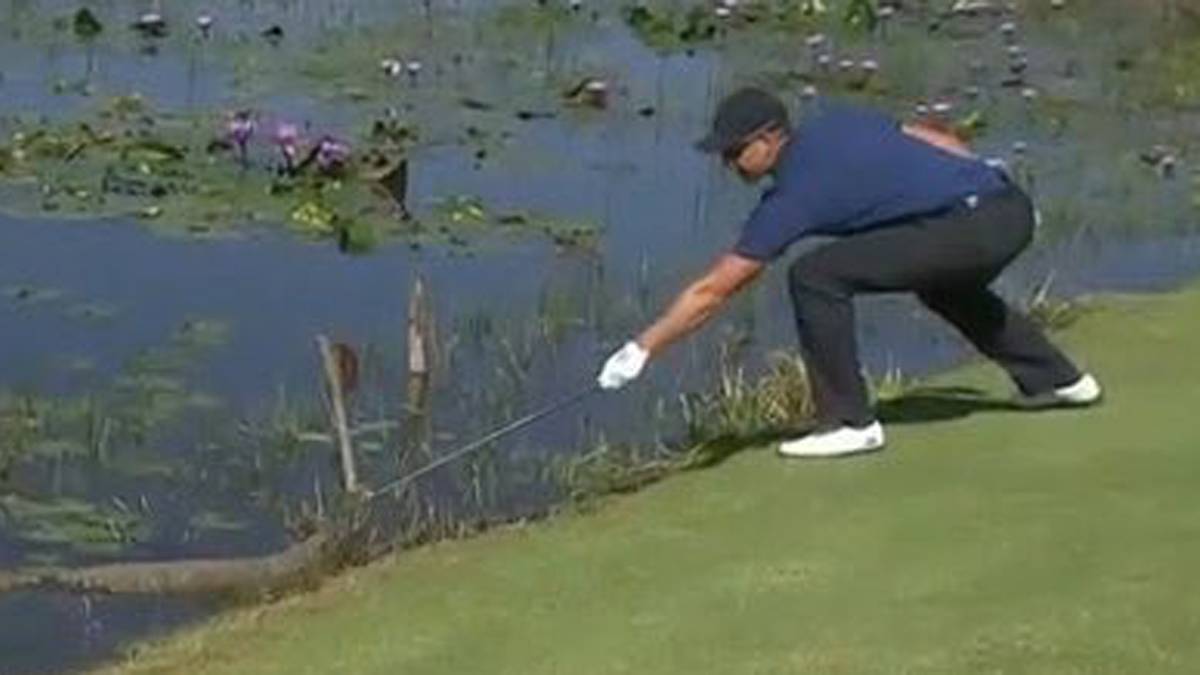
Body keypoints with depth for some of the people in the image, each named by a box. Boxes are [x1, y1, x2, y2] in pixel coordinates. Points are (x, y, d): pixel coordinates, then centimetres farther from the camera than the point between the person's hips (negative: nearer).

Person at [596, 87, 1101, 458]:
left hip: (974, 227, -10)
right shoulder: (832, 120, 12)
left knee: (816, 276, -12)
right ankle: (1055, 379, 51)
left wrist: (643, 349, -4)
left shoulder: (794, 195, -9)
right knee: (942, 282, 40)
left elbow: (713, 290, -8)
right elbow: (929, 137, 21)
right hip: (1012, 207, 10)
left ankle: (851, 424, -6)